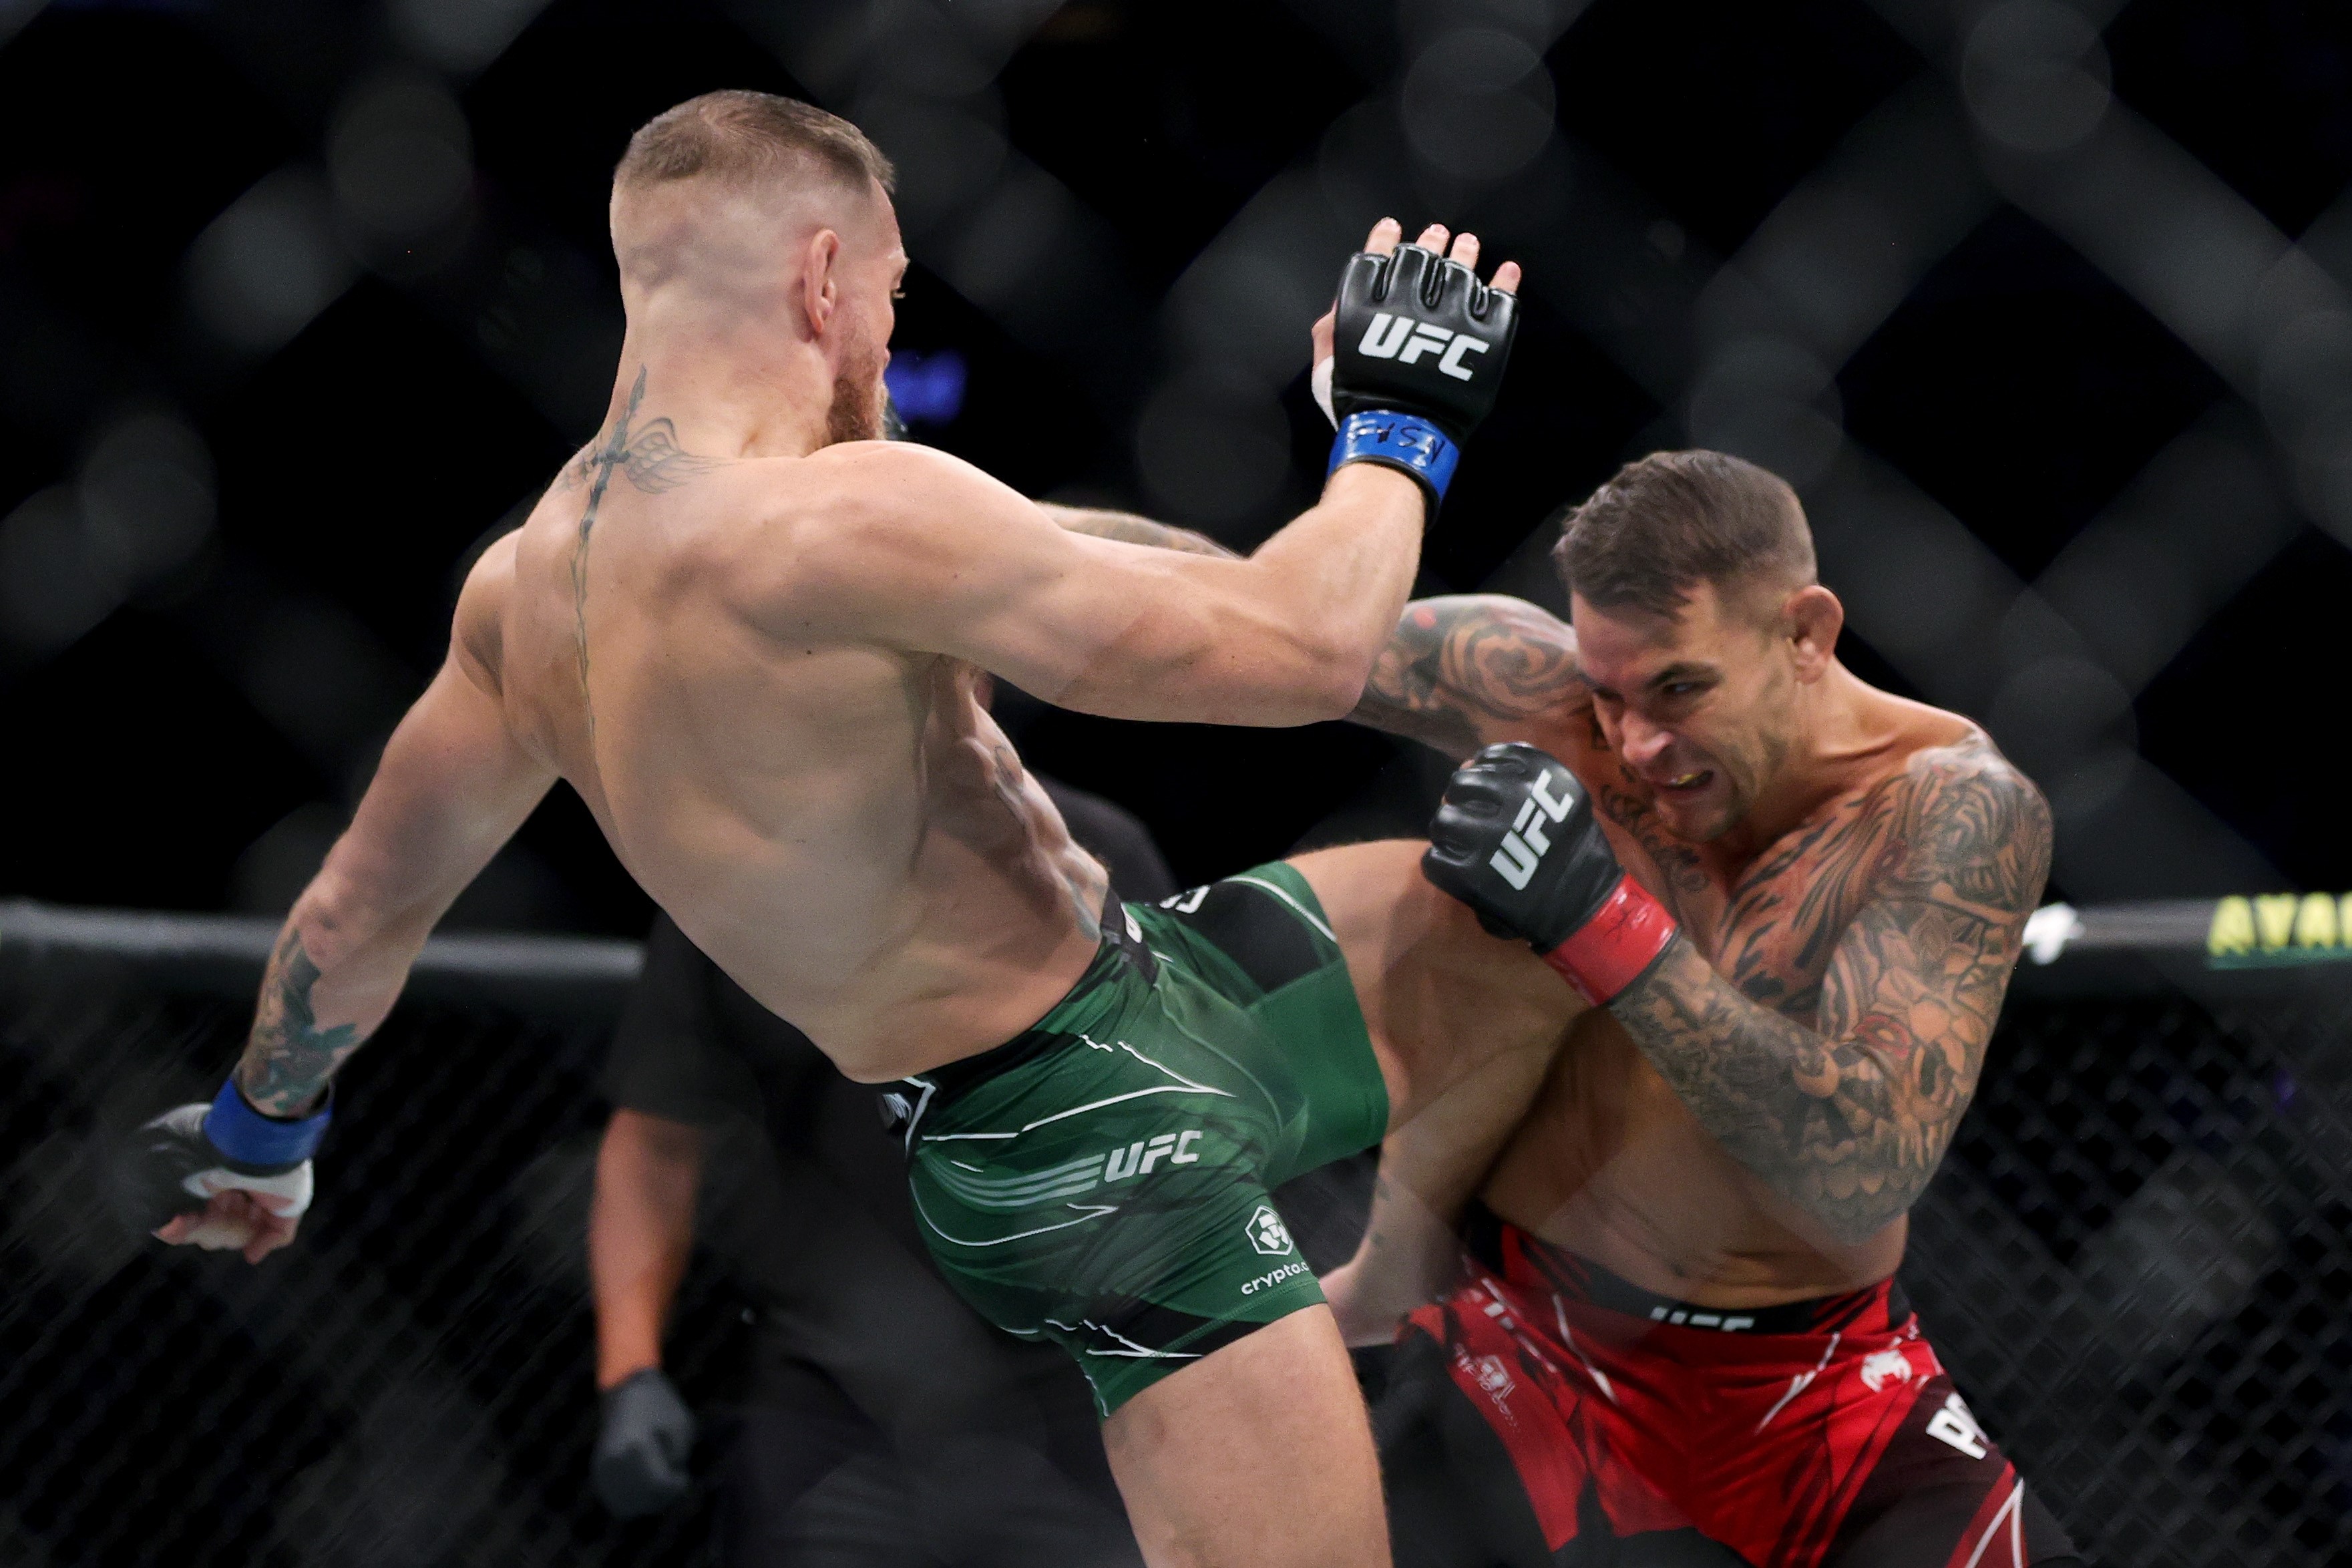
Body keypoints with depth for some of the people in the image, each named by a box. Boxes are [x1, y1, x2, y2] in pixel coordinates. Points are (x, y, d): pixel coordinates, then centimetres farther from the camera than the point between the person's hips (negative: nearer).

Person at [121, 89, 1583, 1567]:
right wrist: (1398, 430, -6)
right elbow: (1302, 652, -25)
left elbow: (363, 905, 17)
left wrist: (261, 1126, 35)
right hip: (1097, 1141, -9)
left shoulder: (531, 578, 3)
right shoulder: (842, 517, -25)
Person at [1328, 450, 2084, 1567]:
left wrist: (1601, 920, -33)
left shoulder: (1958, 810, -16)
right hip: (1542, 1360, 0)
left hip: (1825, 1381, 0)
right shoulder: (1542, 700, -13)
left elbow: (1864, 1174, -27)